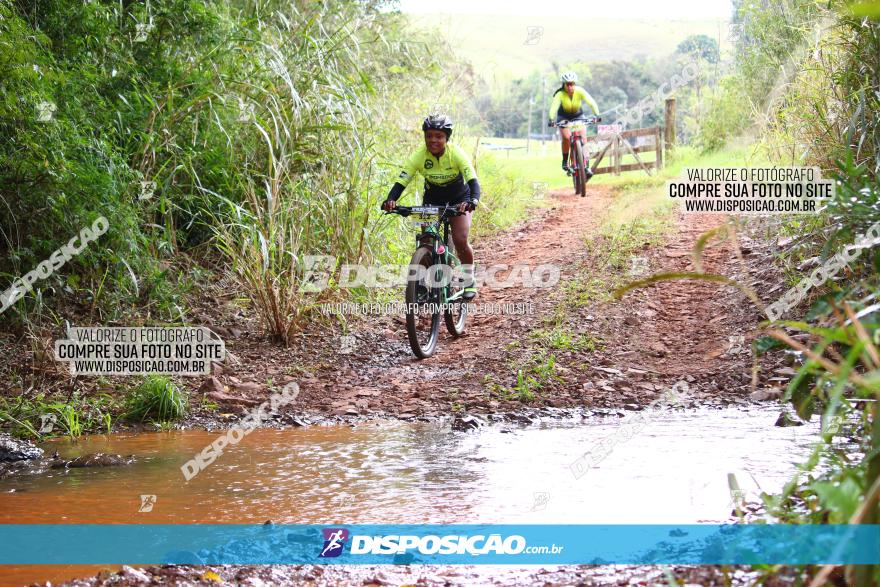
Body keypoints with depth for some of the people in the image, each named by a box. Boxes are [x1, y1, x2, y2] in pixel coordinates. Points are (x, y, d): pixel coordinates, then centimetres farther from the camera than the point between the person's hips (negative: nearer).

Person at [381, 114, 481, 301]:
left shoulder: (457, 154, -30)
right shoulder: (419, 156, -24)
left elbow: (473, 181, -39)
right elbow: (401, 182, -28)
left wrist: (473, 201, -59)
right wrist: (390, 200, -49)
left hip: (458, 198, -2)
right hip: (432, 197, 3)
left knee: (460, 240, -19)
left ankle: (469, 281, 5)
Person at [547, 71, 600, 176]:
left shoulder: (580, 91, -26)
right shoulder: (560, 94, -28)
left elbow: (591, 102, -33)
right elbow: (554, 106, -41)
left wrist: (597, 115, -49)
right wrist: (552, 120, -59)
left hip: (578, 116, 1)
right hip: (563, 117, -1)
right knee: (566, 137, -25)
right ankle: (565, 161, -3)